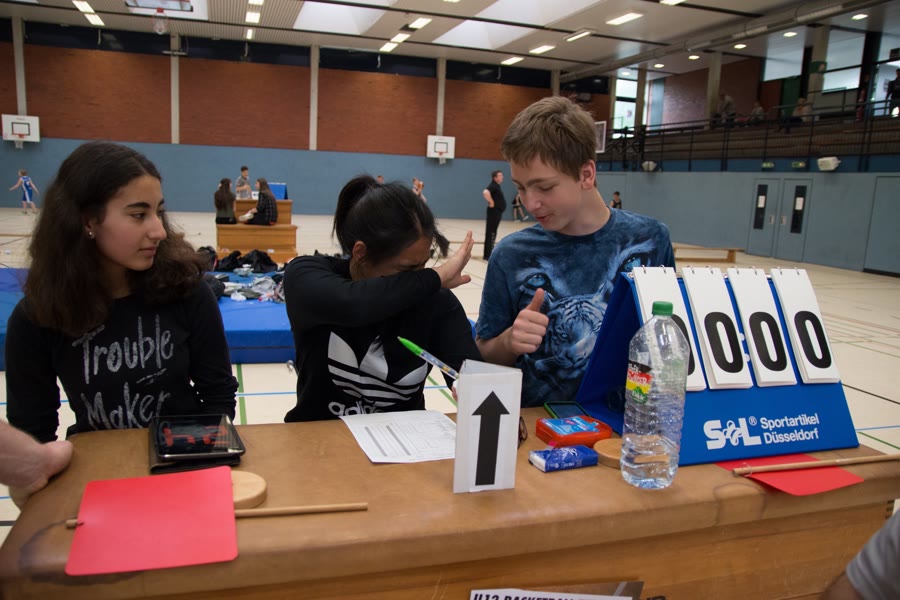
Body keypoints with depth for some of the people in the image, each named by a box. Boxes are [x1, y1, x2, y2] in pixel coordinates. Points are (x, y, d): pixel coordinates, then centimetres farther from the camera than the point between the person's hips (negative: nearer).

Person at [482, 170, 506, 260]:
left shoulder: (497, 186, 16)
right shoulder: (493, 185, -15)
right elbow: (485, 192, -34)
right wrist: (491, 202, -25)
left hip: (497, 212, 10)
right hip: (494, 212, -10)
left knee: (492, 233, 14)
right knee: (491, 233, -8)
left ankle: (489, 254, 21)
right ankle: (488, 255, -7)